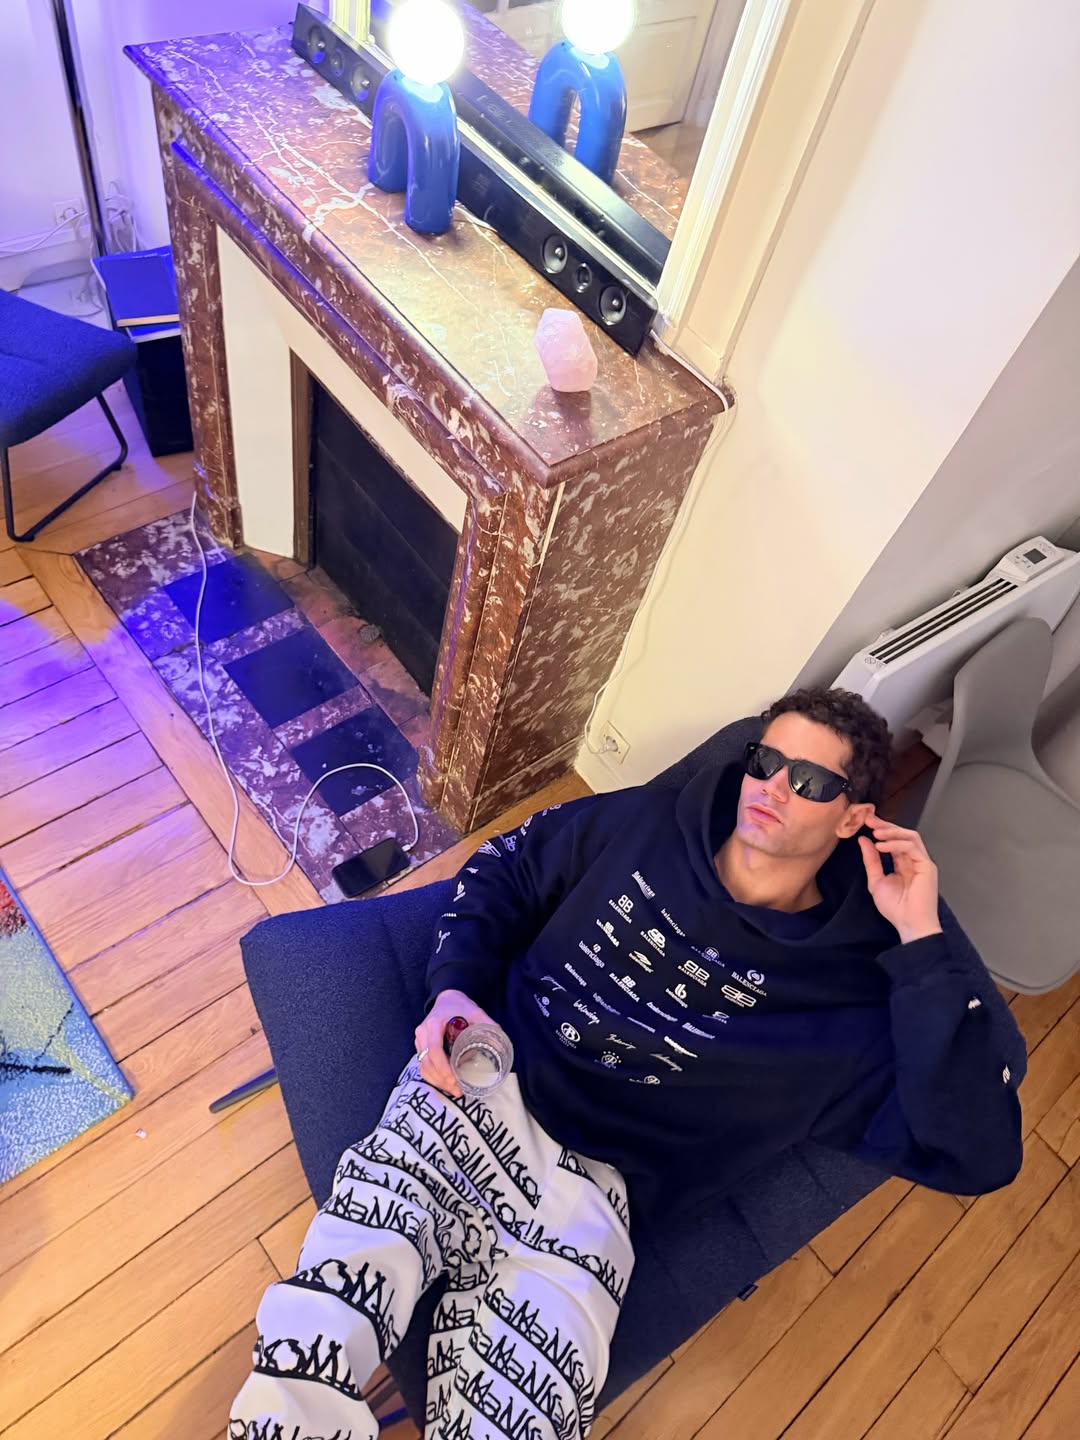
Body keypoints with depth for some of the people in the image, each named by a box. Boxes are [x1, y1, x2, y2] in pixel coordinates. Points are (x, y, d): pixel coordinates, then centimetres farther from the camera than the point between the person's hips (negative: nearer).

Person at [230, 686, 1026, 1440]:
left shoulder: (848, 987, 2)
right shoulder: (645, 824, 8)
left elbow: (975, 1151, -5)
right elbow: (501, 869, 17)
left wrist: (924, 941, -10)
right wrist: (453, 990, 0)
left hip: (587, 1185, 0)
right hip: (477, 1084, 1)